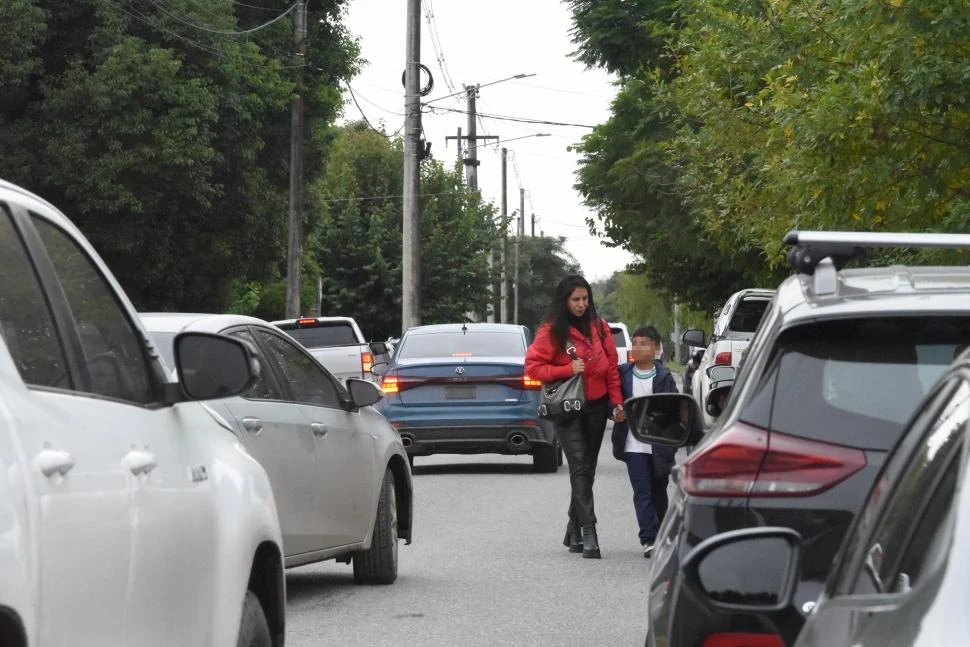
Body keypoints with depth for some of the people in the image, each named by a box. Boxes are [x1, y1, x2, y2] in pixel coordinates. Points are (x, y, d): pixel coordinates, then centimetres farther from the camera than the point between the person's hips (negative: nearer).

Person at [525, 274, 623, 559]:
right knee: (580, 467, -14)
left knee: (587, 469, 10)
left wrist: (616, 400, 4)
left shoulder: (599, 327, 7)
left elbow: (611, 365, 11)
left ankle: (573, 532, 22)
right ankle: (588, 533, -20)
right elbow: (533, 367, -8)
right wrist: (567, 370, -17)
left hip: (596, 407, 5)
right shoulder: (551, 332, -7)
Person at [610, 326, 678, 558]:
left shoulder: (664, 376, 0)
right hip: (634, 444, 0)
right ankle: (649, 539, -10)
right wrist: (616, 414, -9)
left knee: (658, 491, 13)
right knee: (642, 491, -8)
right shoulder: (623, 373, 5)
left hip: (659, 443, 0)